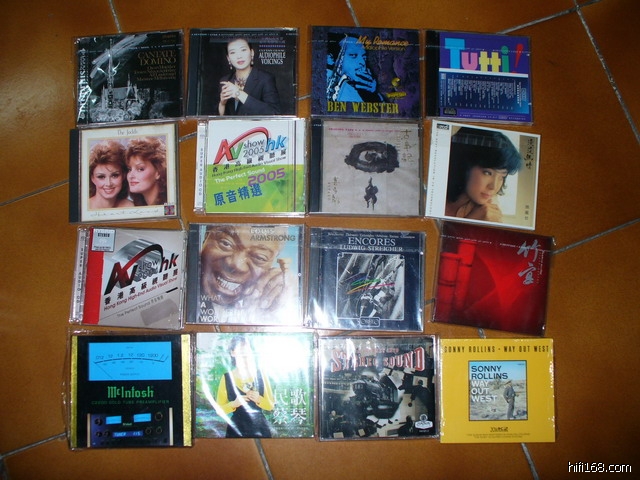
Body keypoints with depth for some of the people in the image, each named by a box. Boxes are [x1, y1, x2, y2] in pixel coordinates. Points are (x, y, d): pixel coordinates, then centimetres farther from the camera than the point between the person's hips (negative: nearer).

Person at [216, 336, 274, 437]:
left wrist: (259, 400, -14)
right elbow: (219, 409, 0)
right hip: (236, 430, -1)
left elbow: (271, 406, 3)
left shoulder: (260, 375, 0)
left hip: (260, 428, 1)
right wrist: (234, 404, -16)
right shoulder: (226, 378, -3)